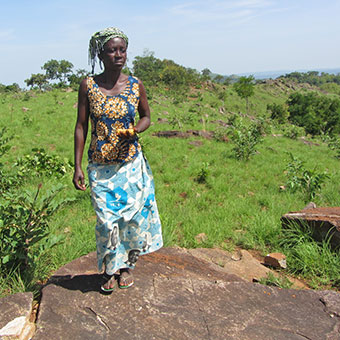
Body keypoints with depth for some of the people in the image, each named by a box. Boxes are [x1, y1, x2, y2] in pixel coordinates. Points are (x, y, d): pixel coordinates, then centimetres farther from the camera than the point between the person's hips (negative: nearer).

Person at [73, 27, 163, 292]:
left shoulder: (136, 85, -1)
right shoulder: (88, 85, -4)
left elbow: (146, 117, 13)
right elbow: (81, 126, -1)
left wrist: (134, 131, -11)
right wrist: (77, 166, -5)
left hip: (131, 162, 1)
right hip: (100, 165, -1)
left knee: (132, 214, 6)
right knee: (107, 218, 2)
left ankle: (127, 265, 31)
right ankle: (109, 269, 27)